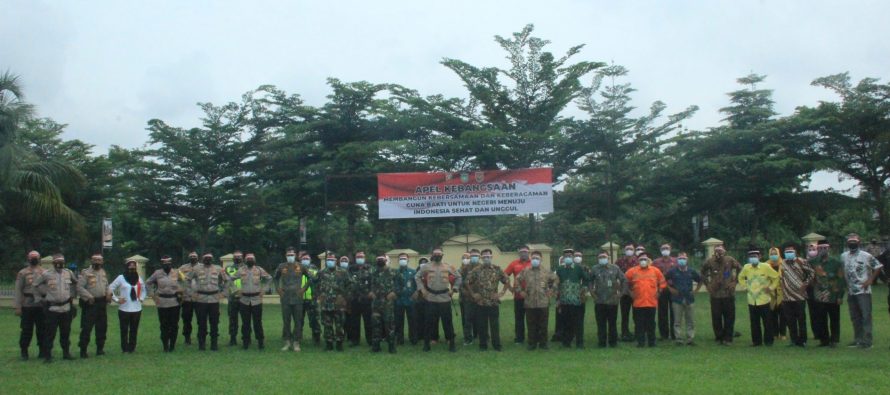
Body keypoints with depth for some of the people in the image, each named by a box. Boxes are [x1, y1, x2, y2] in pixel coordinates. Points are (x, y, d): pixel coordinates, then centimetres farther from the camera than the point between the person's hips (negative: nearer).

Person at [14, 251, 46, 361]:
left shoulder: (45, 273, 8)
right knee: (26, 330, 2)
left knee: (42, 330, 6)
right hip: (27, 306, -2)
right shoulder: (22, 273, 2)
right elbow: (18, 290, -2)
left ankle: (43, 351, 16)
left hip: (42, 306, 2)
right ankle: (24, 352, 13)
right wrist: (17, 306, -9)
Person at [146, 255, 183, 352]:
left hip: (175, 303, 0)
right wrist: (152, 294, 4)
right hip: (162, 303, 0)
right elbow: (148, 283, 12)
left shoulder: (177, 273, 3)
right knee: (164, 326, 3)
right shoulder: (157, 273, 2)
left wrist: (180, 292, 0)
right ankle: (165, 346, 13)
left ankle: (172, 346, 15)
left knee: (174, 325, 4)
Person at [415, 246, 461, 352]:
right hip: (431, 299, 0)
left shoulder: (448, 267, 2)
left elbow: (458, 277, 12)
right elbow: (417, 277, 10)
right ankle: (426, 343, 14)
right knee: (430, 321, 4)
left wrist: (454, 289, 4)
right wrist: (422, 289, 1)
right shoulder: (426, 267, 2)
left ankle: (451, 343, 10)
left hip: (445, 299, 0)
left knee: (447, 321, 2)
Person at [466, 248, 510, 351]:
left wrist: (502, 293, 1)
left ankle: (496, 345, 12)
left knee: (495, 325, 2)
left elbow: (507, 281, 9)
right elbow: (467, 282, 6)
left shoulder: (497, 269, 2)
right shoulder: (476, 270, 1)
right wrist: (472, 294, 1)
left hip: (493, 302, 0)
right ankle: (483, 345, 16)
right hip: (480, 302, 0)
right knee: (481, 325, 6)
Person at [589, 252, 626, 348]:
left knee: (613, 323, 6)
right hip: (599, 301, 0)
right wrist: (592, 292, 2)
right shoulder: (595, 269, 4)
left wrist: (621, 293, 4)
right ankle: (601, 342, 8)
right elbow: (589, 281, 12)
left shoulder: (615, 268, 3)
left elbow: (624, 280, 8)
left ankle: (613, 342, 16)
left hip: (613, 300, 0)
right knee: (601, 323, 1)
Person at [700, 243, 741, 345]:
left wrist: (735, 281, 2)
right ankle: (719, 338, 15)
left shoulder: (730, 260, -3)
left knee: (729, 317, 2)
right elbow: (703, 272, 16)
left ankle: (727, 338, 11)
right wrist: (707, 283, 8)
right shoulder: (710, 261, -1)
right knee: (716, 317, 3)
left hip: (728, 293, -1)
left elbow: (740, 270, 9)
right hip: (715, 294, 1)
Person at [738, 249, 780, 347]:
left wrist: (771, 287, -4)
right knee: (754, 322, 7)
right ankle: (756, 341, 16)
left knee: (767, 322, 3)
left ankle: (768, 340, 13)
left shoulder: (765, 267, -9)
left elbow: (777, 277, -1)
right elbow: (741, 277, 21)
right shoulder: (746, 267, 2)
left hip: (764, 300, -3)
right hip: (752, 301, 3)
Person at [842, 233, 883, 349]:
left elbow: (878, 267, -1)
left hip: (863, 291, -5)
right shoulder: (843, 256, 8)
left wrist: (870, 280, -7)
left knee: (866, 316, -6)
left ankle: (867, 341, -5)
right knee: (854, 317, 10)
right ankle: (858, 340, 19)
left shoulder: (866, 256, -5)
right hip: (851, 291, 5)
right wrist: (845, 284, 7)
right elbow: (841, 272, 17)